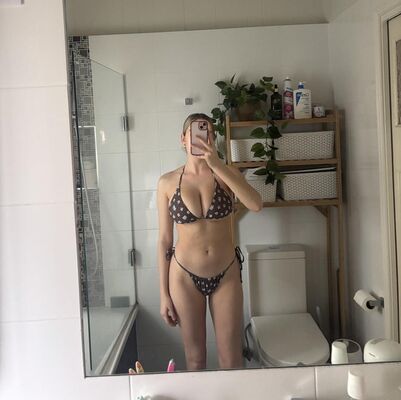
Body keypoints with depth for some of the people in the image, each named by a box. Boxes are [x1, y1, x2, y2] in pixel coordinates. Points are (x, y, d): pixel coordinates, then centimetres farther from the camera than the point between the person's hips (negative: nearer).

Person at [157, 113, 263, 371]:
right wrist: (164, 294, -1)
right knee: (195, 359, 12)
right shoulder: (168, 182, -3)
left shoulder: (227, 173, -3)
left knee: (232, 360, 7)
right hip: (185, 275, 0)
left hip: (226, 274, 1)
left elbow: (256, 204, -23)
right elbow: (164, 240, 0)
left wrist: (217, 165, -27)